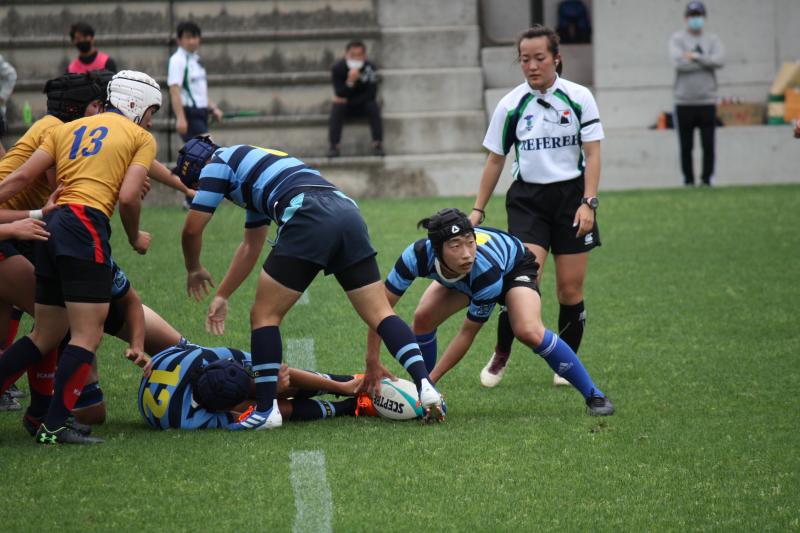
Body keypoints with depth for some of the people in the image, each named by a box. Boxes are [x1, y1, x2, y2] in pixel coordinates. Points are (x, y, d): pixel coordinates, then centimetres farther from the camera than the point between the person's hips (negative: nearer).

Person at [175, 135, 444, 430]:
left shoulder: (218, 164, 16)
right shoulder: (254, 167, 40)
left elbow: (192, 230, 14)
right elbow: (250, 246, 47)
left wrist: (194, 270, 34)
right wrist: (222, 296, 49)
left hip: (308, 217, -8)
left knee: (264, 315, 5)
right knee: (380, 314, 6)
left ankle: (266, 409, 2)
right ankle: (425, 385, -12)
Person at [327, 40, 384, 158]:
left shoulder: (370, 68, -19)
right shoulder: (337, 68, -18)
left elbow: (371, 94, -20)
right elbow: (340, 94, -22)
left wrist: (349, 101, -22)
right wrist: (350, 82, -42)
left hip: (363, 104, 0)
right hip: (345, 104, 0)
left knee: (373, 107, -30)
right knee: (336, 108, -30)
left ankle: (377, 144, -29)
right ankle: (334, 146, -31)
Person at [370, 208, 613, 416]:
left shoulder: (487, 271, -44)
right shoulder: (418, 256, -39)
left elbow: (468, 332, -31)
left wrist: (433, 378, -31)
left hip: (515, 267, -4)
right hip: (458, 279, 4)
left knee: (529, 332, -29)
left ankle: (593, 395, -15)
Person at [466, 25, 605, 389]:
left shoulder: (579, 98, -3)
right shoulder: (511, 105, 0)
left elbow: (592, 154, -3)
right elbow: (495, 160, 9)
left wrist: (588, 202, -13)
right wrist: (478, 209, 9)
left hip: (571, 195, 0)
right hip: (527, 198, 0)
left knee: (571, 288, 0)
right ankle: (500, 356, 0)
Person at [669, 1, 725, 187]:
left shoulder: (712, 40, 10)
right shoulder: (677, 39, 4)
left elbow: (720, 60, -7)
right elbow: (678, 62, -12)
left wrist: (696, 57, -12)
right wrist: (707, 62, -7)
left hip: (707, 101, 1)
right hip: (684, 101, -1)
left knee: (708, 144, -3)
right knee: (686, 146, 1)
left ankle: (707, 178, 6)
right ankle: (688, 180, 9)